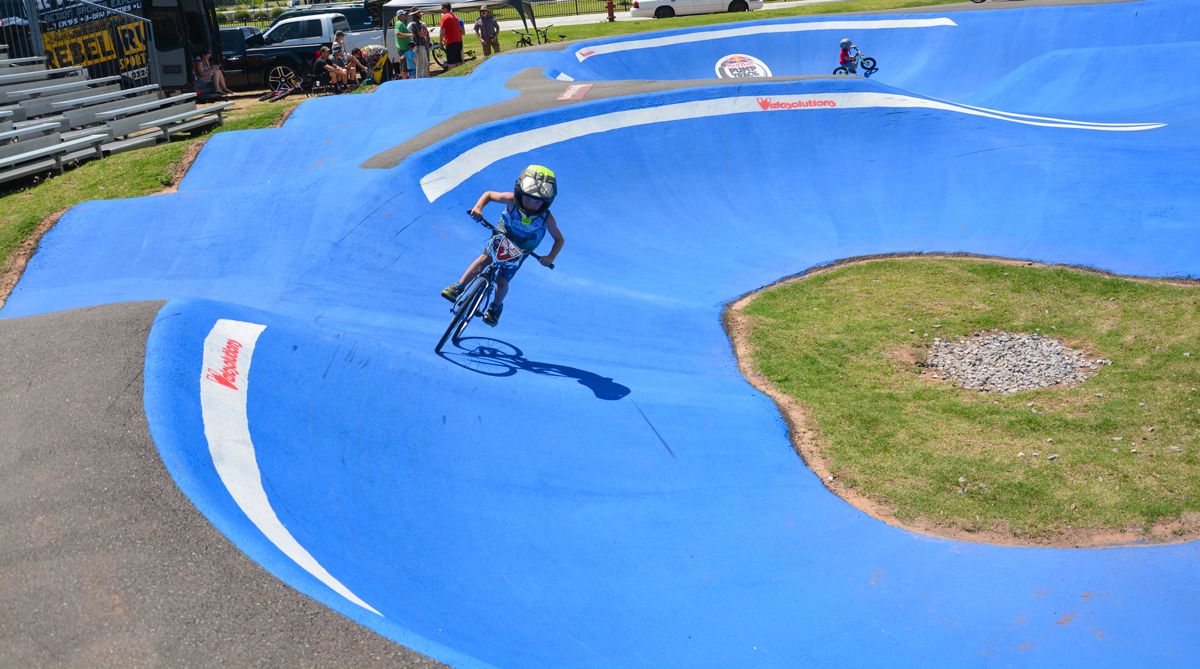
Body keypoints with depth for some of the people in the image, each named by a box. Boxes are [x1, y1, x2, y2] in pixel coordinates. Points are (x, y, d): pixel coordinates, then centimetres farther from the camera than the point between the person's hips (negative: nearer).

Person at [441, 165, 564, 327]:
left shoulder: (546, 218, -30)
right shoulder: (512, 200, -29)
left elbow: (559, 239, -16)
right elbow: (489, 194, -12)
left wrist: (551, 256, -33)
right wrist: (478, 207, -32)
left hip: (520, 250, -1)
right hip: (502, 236, 1)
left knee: (502, 280, -7)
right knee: (485, 258, -24)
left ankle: (496, 306, 23)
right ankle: (458, 287, -10)